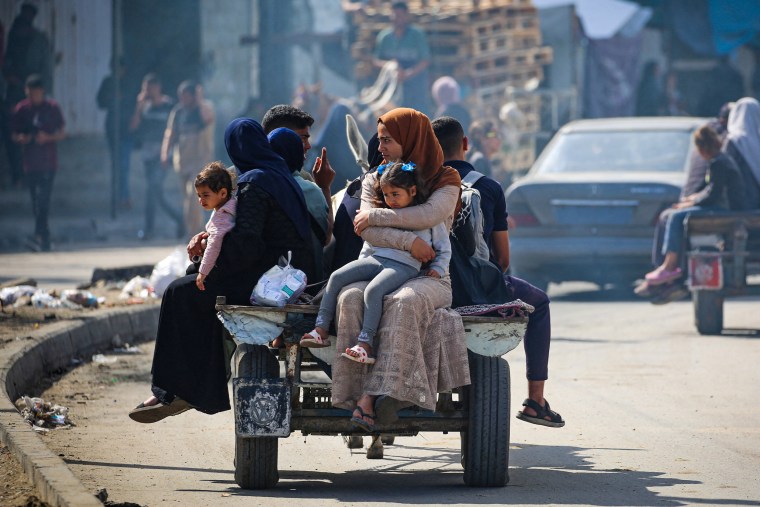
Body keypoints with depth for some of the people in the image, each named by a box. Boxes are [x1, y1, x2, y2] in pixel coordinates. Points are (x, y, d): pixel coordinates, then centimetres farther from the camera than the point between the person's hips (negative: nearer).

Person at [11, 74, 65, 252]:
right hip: (30, 162, 2)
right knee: (37, 199, 6)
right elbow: (14, 135, 10)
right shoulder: (21, 109, 3)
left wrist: (48, 137, -15)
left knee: (42, 198, -14)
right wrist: (21, 138, -13)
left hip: (48, 162, -2)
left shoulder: (52, 107, -1)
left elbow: (61, 133, 4)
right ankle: (43, 234, 17)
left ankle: (40, 236, -15)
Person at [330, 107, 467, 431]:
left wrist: (376, 216, -10)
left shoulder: (445, 180, 7)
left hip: (430, 276, -3)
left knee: (404, 302, -39)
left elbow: (431, 215, -15)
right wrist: (407, 241, -15)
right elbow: (366, 231, 1)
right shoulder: (374, 180, 19)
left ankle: (378, 391, -46)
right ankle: (361, 394, -43)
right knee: (351, 298, -32)